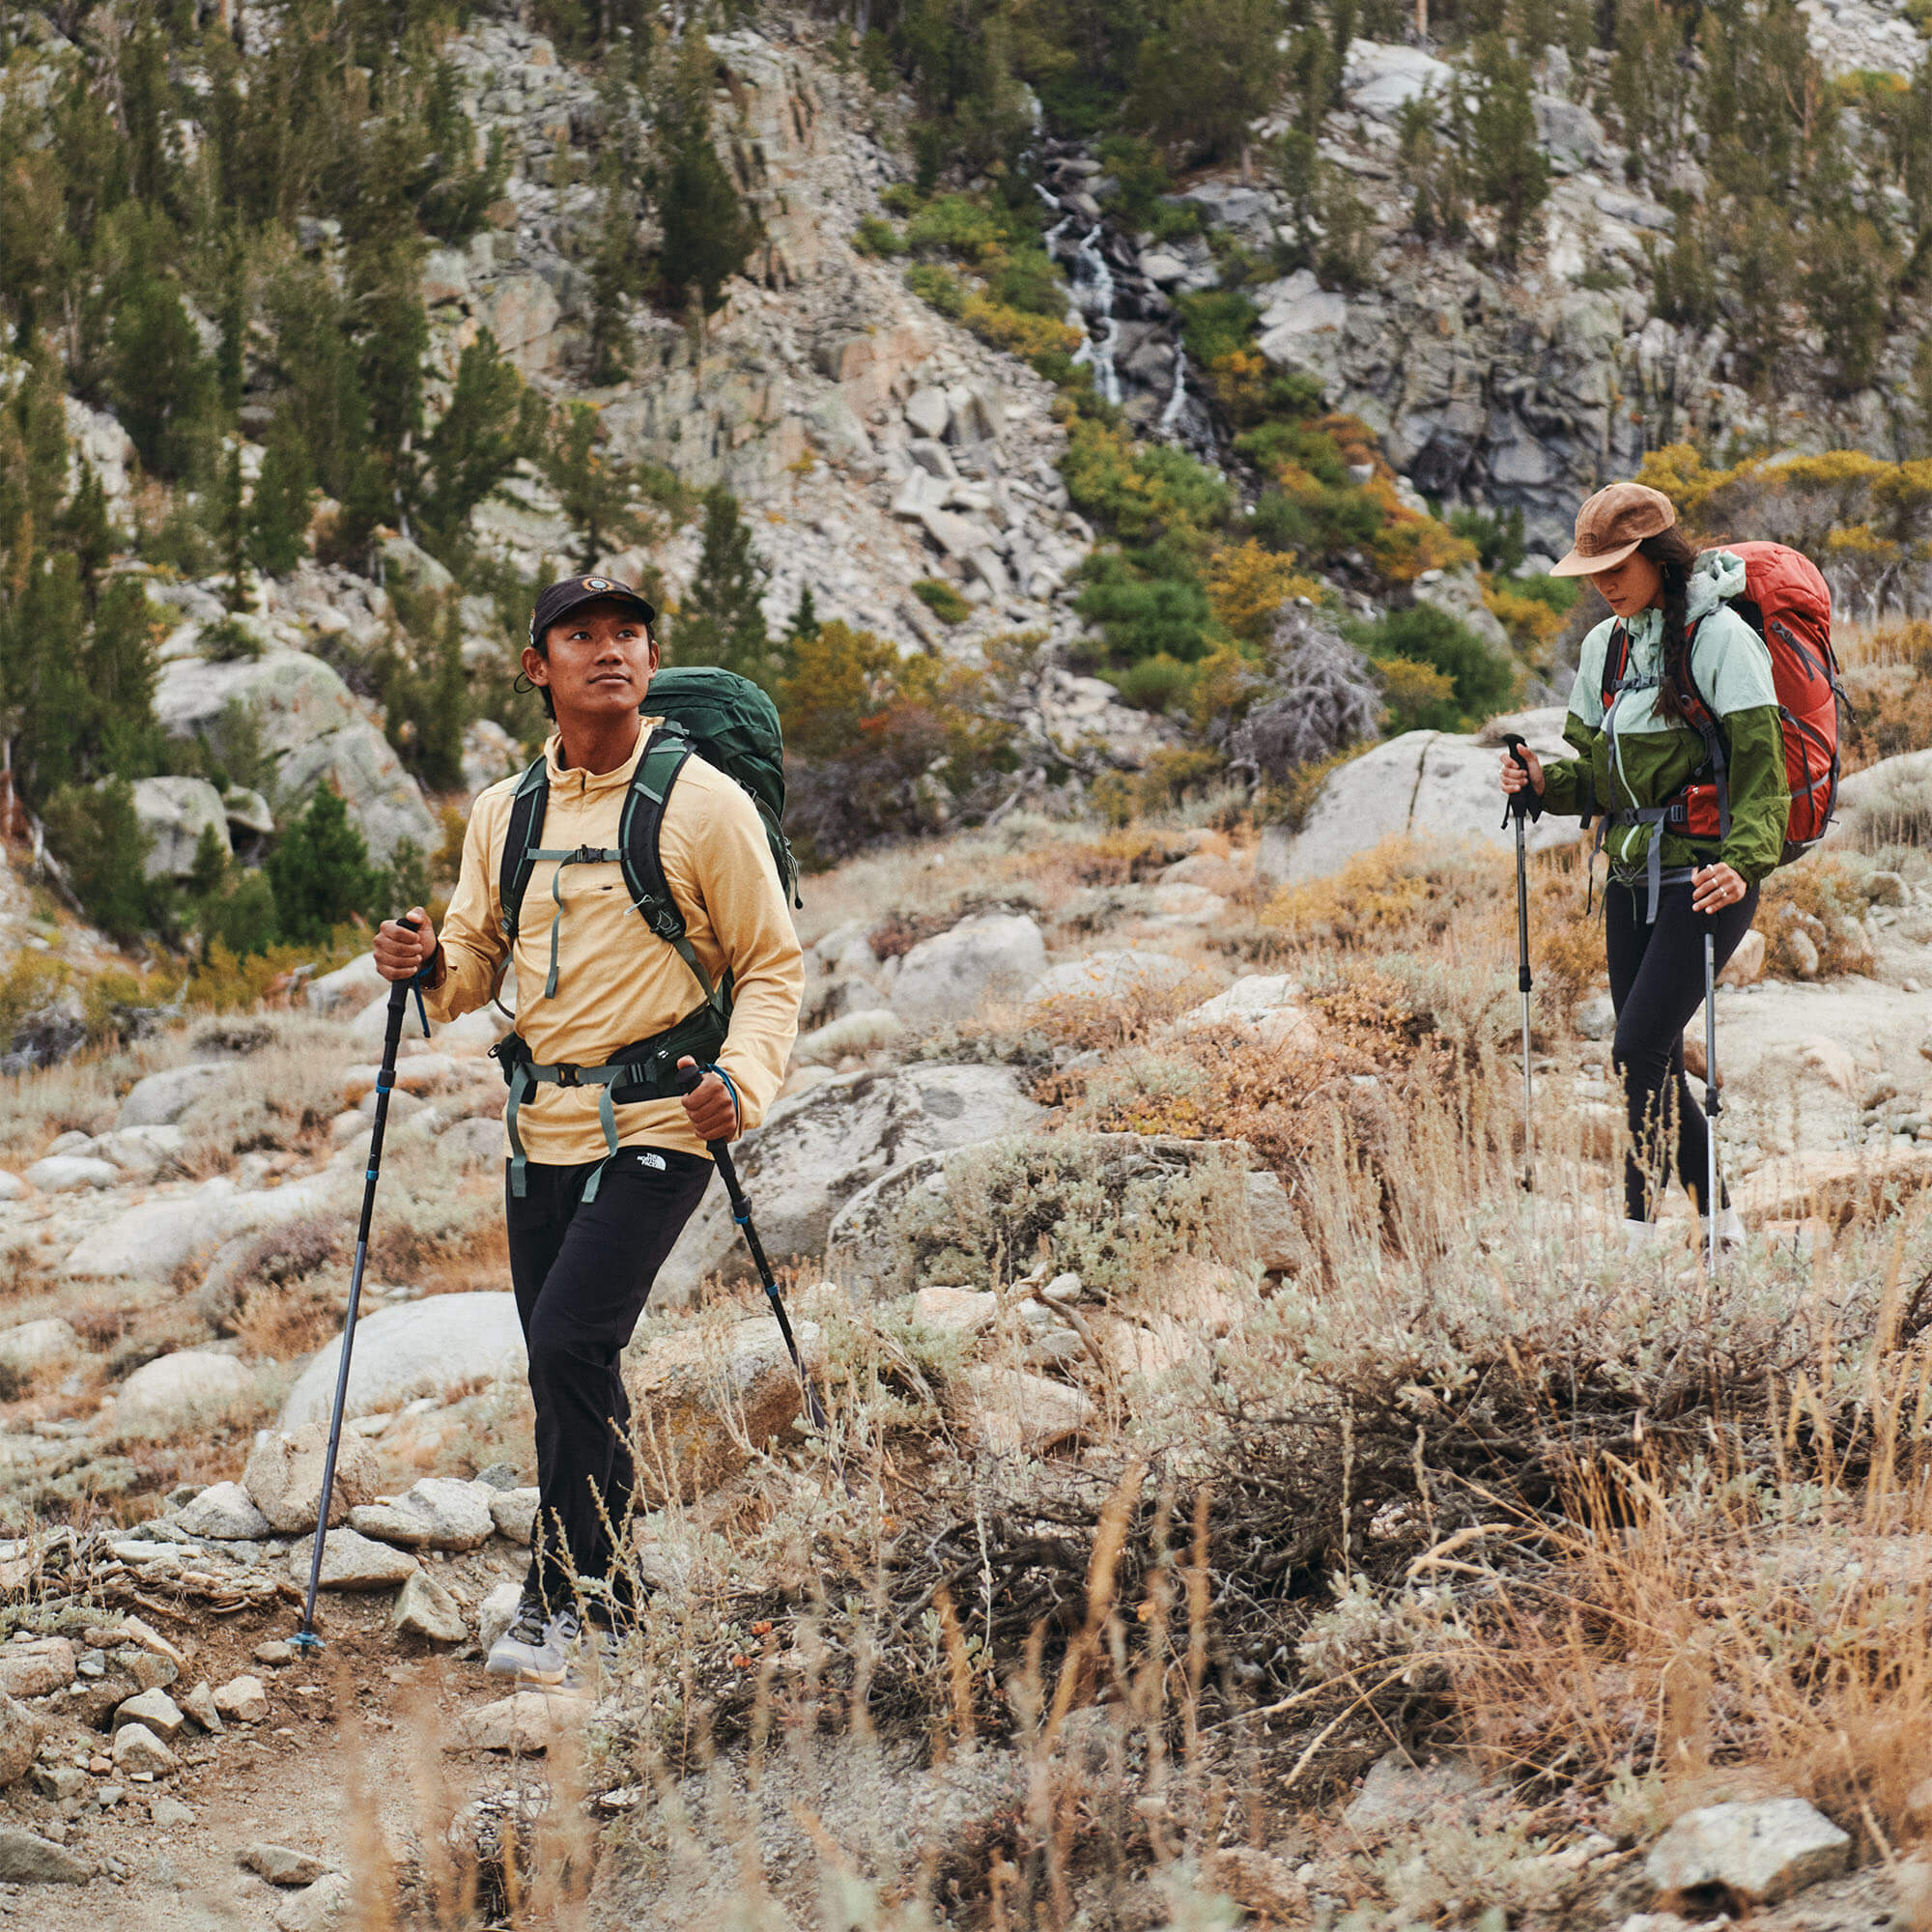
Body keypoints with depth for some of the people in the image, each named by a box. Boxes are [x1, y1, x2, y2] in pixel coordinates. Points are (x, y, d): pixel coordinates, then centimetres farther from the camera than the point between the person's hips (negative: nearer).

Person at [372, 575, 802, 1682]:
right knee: (567, 1367, 10)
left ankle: (565, 1599, -7)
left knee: (572, 1339, -18)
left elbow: (774, 965, -1)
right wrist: (430, 966, -5)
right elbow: (479, 964, 18)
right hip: (543, 1127, 6)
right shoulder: (503, 814, 9)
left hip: (658, 1125, -6)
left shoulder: (704, 802, -5)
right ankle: (608, 1602, 24)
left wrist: (746, 1080, -17)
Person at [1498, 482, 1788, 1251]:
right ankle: (1720, 1225, 20)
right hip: (1631, 875, 8)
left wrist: (1744, 863, -30)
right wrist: (1546, 781, -3)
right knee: (1655, 1065, 9)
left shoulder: (1718, 636, -11)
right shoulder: (1606, 644, 11)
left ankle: (1634, 1234, -9)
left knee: (1639, 1050, -15)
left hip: (1705, 878, -8)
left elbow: (1761, 760, -16)